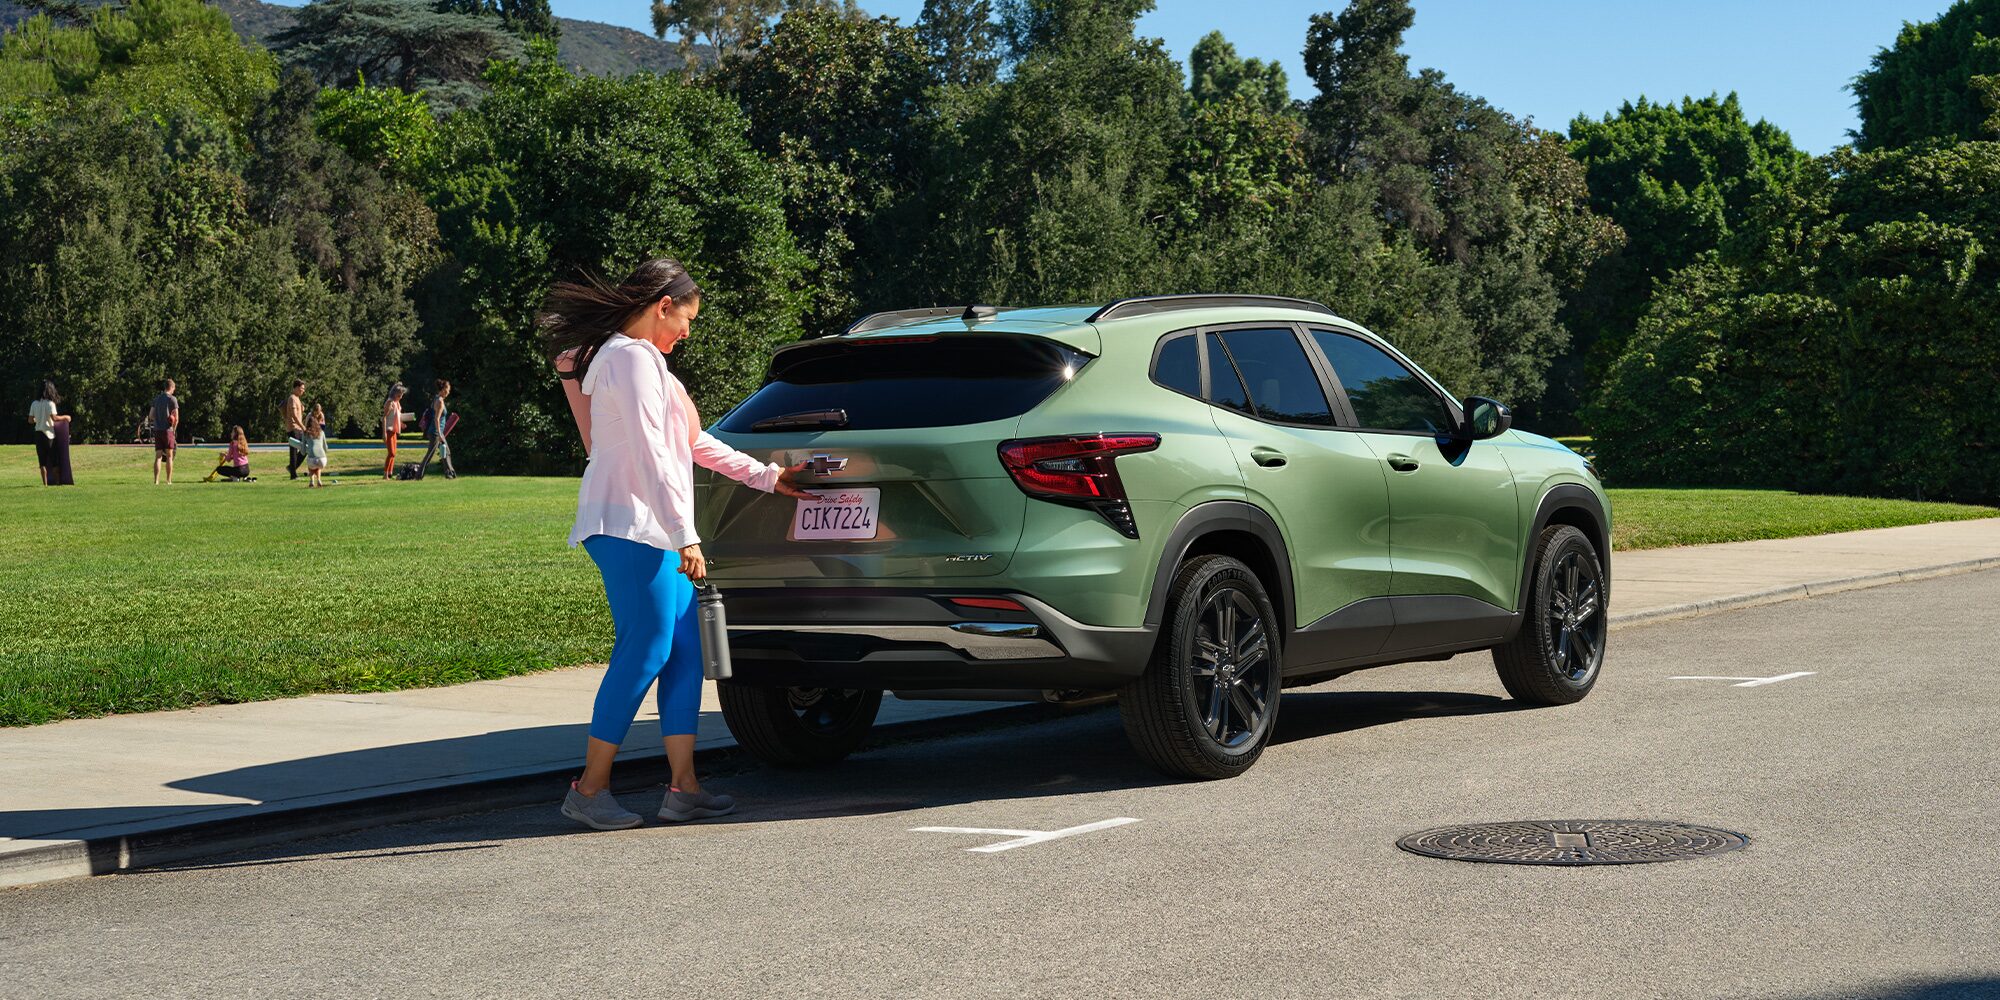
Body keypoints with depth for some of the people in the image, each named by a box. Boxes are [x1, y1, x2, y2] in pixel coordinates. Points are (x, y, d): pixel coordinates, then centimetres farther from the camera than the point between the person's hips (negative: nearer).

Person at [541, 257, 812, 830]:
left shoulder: (644, 360, 24)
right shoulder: (631, 357, -10)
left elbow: (691, 443, 30)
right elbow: (649, 456, -18)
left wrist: (766, 477, 32)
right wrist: (685, 536, -21)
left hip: (655, 531, 11)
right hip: (630, 526, -11)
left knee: (685, 653, 6)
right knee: (645, 651, -11)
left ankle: (683, 790, 6)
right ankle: (589, 789, -6)